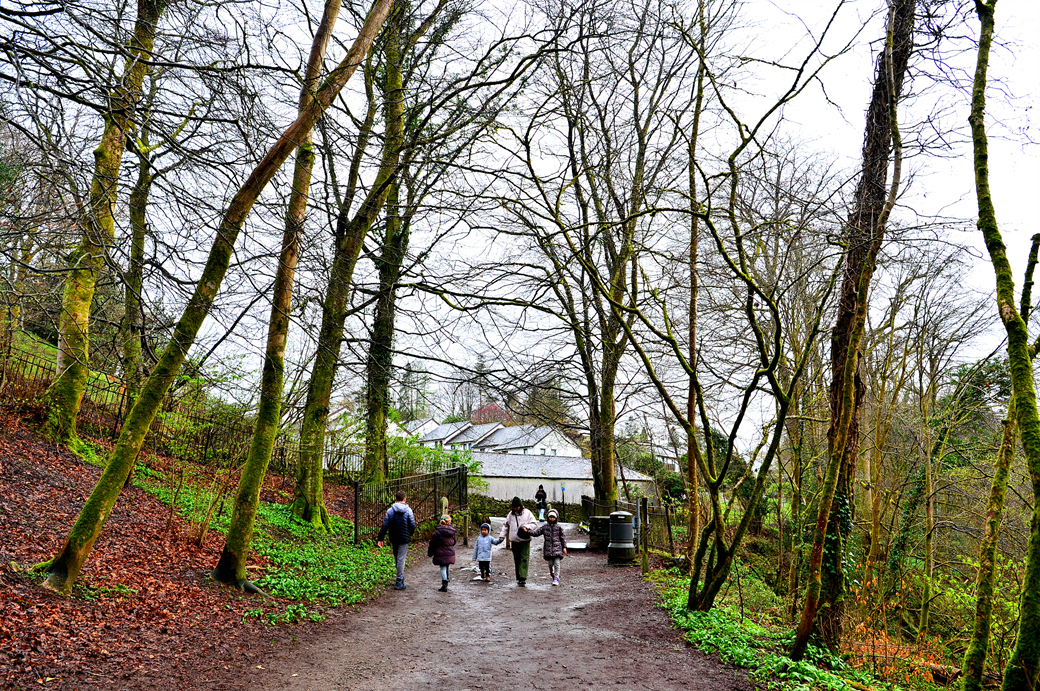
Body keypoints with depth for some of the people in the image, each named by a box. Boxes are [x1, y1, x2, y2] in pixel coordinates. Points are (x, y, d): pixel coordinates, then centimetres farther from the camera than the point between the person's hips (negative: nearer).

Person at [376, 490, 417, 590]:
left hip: (394, 538, 3)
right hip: (404, 538, -3)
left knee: (397, 558, 17)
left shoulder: (390, 510, -1)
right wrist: (410, 533, 14)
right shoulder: (408, 510, -6)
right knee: (401, 559, -2)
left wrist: (380, 538, 0)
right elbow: (412, 525, -6)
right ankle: (399, 582, -4)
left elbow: (385, 525, -4)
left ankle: (401, 576, 30)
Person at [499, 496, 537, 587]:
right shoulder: (511, 514, 11)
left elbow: (534, 524, 3)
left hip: (525, 540, -3)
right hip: (514, 541, 3)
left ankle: (523, 579, -15)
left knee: (524, 559, -11)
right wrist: (502, 535, 10)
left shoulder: (527, 513, 3)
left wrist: (527, 527, -15)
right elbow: (506, 525, 21)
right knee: (517, 560, 6)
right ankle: (518, 579, 13)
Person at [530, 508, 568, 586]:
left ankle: (556, 578, -8)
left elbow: (563, 538, 8)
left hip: (557, 548, -2)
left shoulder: (559, 527, 4)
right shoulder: (545, 527, 8)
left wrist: (564, 547, 4)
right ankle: (552, 574, 30)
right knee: (550, 563, 5)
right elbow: (536, 532, 6)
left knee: (556, 563, -9)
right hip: (548, 548, 2)